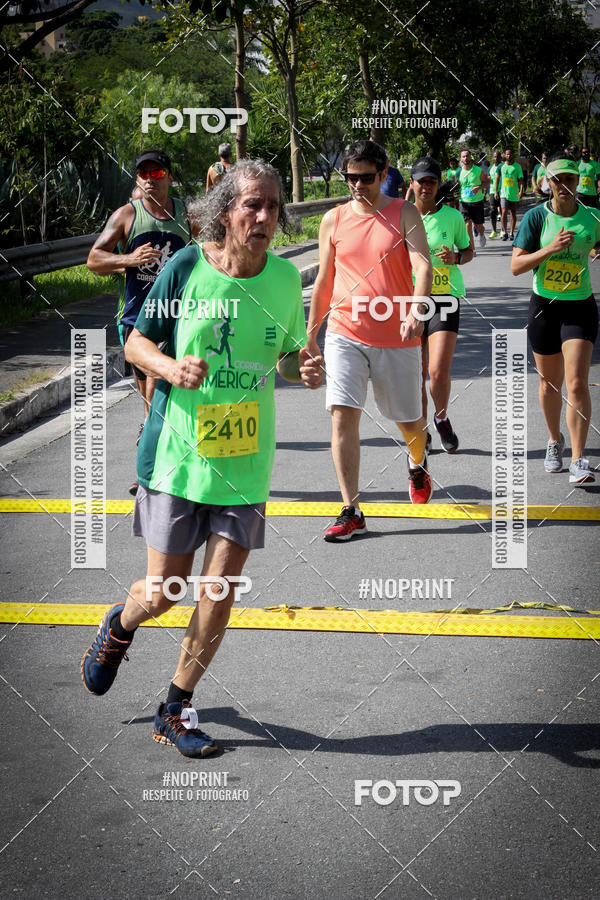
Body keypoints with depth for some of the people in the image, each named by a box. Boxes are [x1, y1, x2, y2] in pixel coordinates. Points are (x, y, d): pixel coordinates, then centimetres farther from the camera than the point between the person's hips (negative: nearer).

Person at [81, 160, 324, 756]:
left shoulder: (284, 277, -1)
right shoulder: (186, 267, -11)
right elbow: (136, 344, -2)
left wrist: (304, 371, -11)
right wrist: (171, 367, -22)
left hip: (245, 463, 3)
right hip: (176, 455, -2)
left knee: (220, 592, 0)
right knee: (164, 591, 5)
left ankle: (175, 711, 19)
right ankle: (119, 626, 42)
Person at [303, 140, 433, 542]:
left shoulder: (404, 214, -1)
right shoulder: (333, 220, 6)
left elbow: (423, 265, -14)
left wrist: (417, 311, -32)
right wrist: (310, 334, 15)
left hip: (397, 337, -1)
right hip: (345, 334, 1)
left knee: (409, 420, 12)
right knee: (343, 416, -13)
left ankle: (418, 463, 48)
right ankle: (352, 511, -9)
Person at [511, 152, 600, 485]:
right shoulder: (536, 217, -6)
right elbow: (516, 265, -10)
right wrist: (551, 248, -23)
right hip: (544, 307, 0)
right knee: (550, 382, 13)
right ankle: (554, 440, 37)